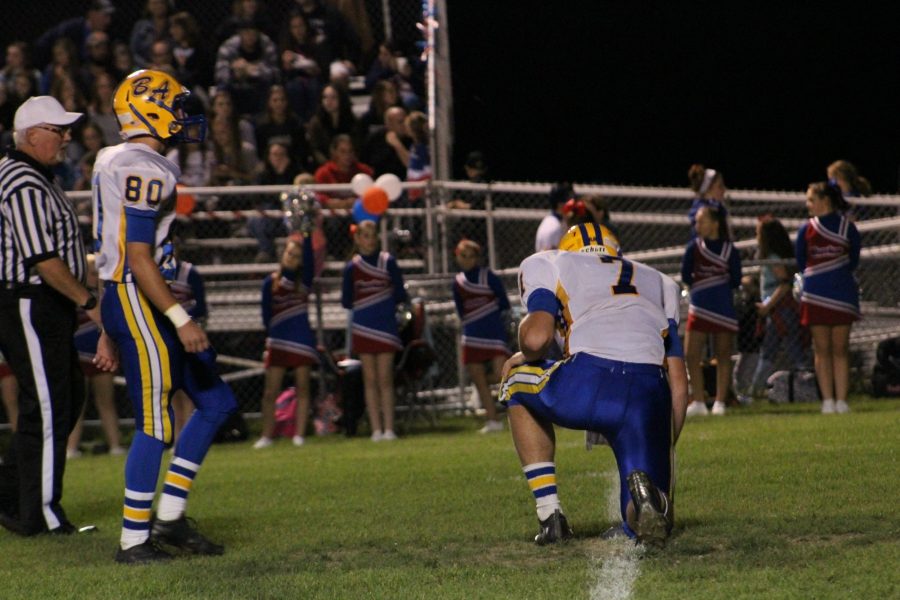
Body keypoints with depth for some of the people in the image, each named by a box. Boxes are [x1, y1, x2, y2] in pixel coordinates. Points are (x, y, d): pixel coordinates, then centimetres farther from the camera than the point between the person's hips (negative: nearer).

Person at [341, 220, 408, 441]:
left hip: (386, 328, -1)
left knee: (385, 379, -1)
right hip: (363, 329, 1)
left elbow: (400, 295, -2)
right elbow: (347, 302, 2)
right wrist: (384, 299, 3)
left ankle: (388, 429, 0)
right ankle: (376, 429, 5)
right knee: (370, 380, 2)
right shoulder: (352, 267, 0)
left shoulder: (388, 262, -2)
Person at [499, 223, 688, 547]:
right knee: (648, 520, 15)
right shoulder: (659, 283, 36)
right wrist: (665, 452, 32)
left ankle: (550, 516, 20)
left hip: (588, 384, -2)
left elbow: (537, 338, 5)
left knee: (517, 384, 33)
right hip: (648, 398, 2)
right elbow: (679, 383, 27)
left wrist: (524, 357, 28)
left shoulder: (549, 265, 24)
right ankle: (645, 489, -23)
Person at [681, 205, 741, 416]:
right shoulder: (694, 246, 2)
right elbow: (686, 276, 2)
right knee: (691, 355, 0)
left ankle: (720, 402, 6)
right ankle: (698, 402, 4)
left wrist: (703, 282, 1)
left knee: (723, 355, 3)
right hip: (699, 309, 2)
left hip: (723, 309, -2)